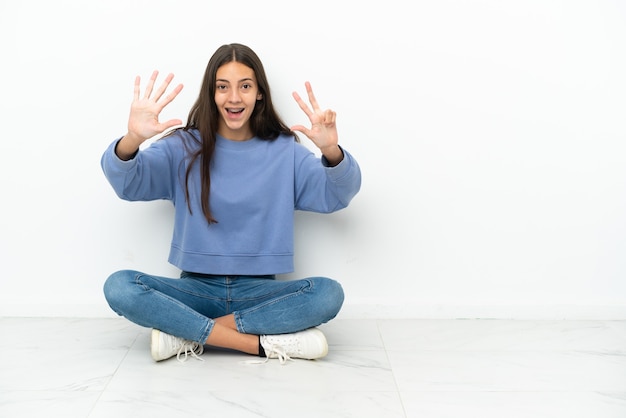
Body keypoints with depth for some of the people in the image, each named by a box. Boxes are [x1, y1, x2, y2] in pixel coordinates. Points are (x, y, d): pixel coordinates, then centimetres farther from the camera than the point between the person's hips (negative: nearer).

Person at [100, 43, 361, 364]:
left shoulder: (285, 151, 2)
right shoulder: (184, 147, 0)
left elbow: (336, 195, -11)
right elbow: (126, 183, -14)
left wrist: (331, 150, -33)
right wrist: (132, 140, -37)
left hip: (259, 291, 0)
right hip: (197, 289, 0)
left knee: (328, 293, -27)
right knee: (119, 287, -25)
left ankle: (186, 334, -20)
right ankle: (264, 343, -26)